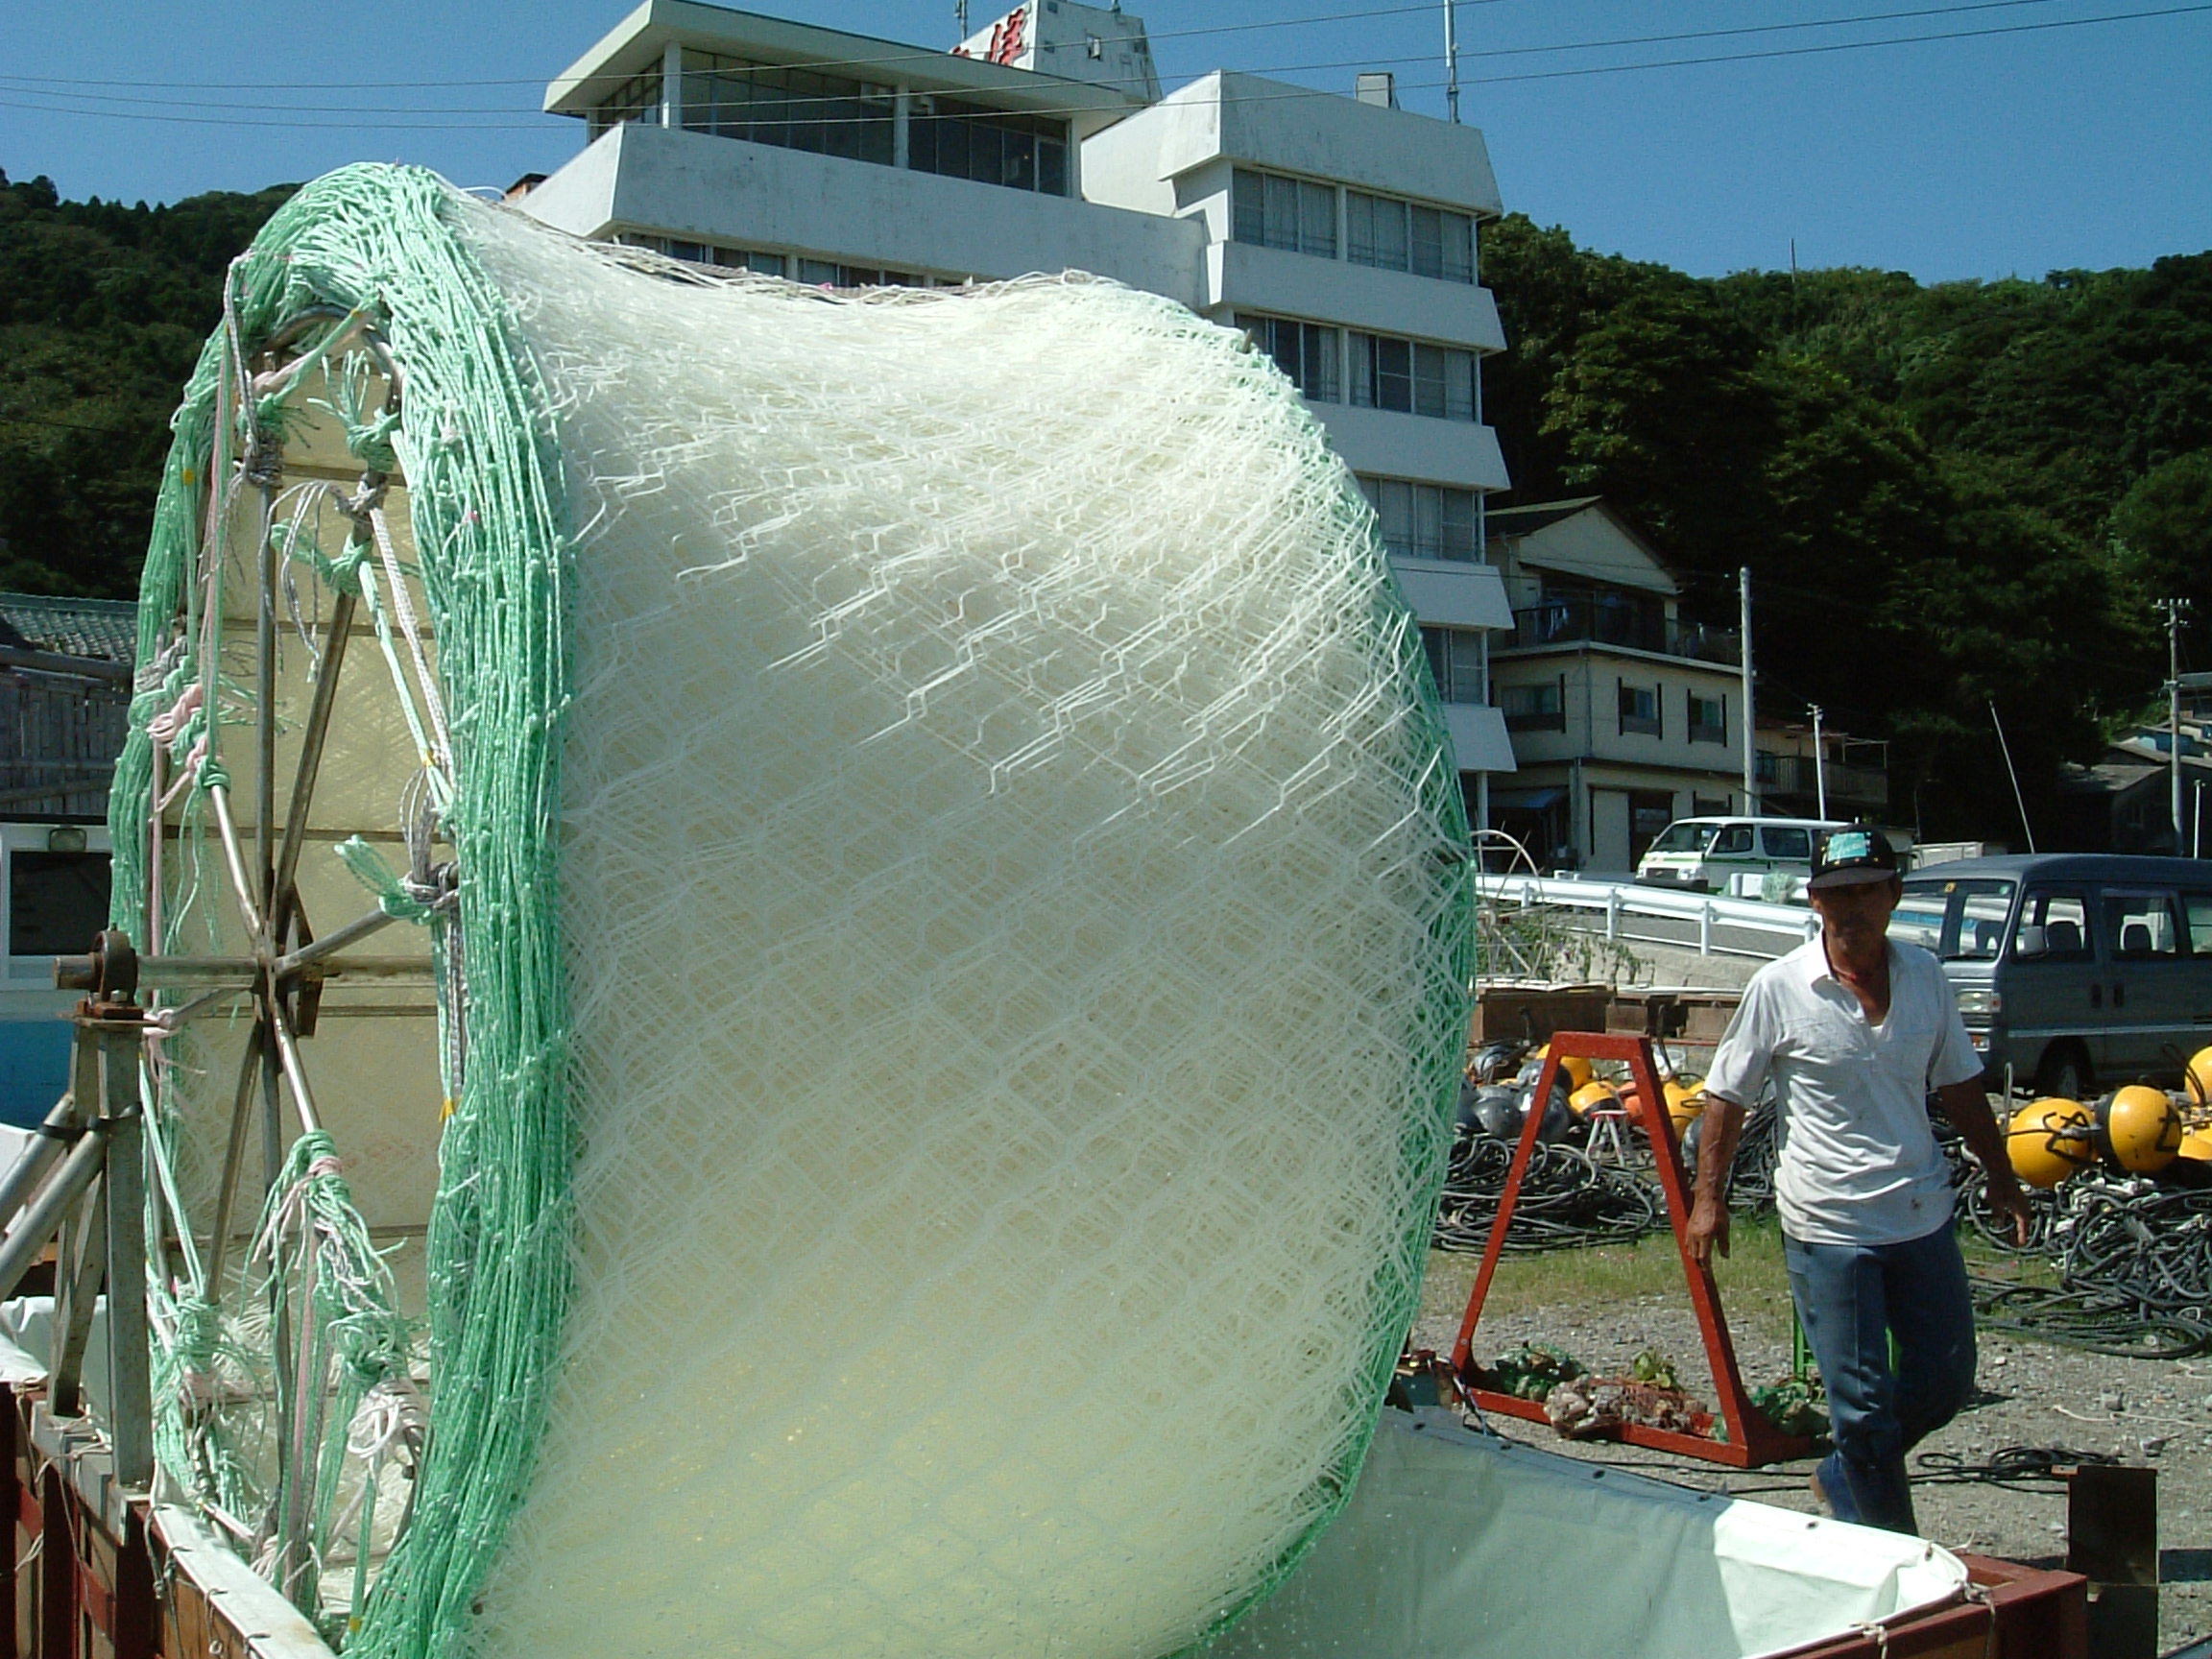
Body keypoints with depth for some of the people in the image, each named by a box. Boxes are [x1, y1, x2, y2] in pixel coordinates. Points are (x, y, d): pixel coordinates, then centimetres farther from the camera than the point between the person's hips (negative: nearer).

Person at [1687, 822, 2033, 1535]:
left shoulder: (1925, 976, 4)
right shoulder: (1778, 988, -9)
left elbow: (1958, 1084, 15)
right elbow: (1727, 1095, -3)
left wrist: (2001, 1177, 16)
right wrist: (1708, 1199, -6)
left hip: (1923, 1216, 5)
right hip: (1829, 1228, -5)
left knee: (1947, 1380, 14)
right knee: (1863, 1404, 1)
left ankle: (1843, 1481, 35)